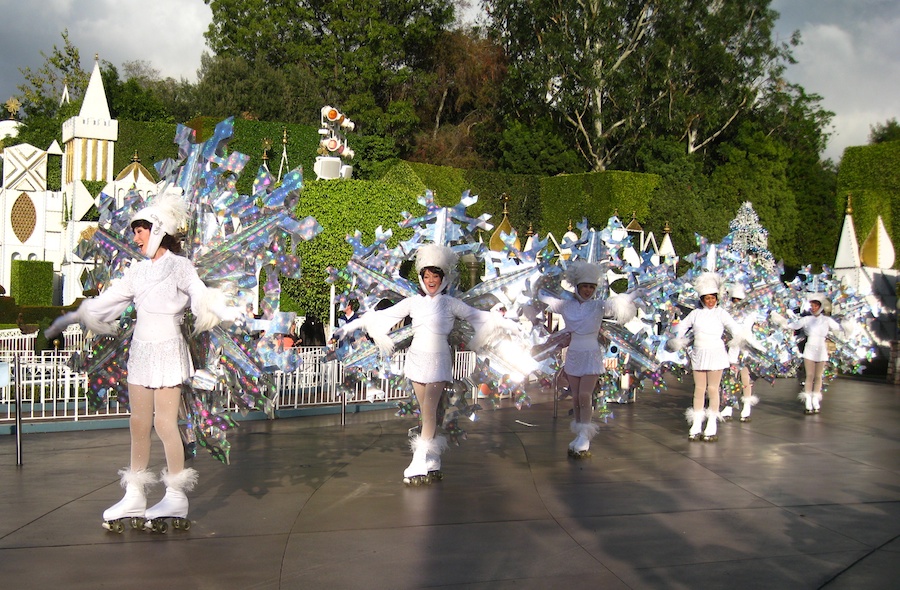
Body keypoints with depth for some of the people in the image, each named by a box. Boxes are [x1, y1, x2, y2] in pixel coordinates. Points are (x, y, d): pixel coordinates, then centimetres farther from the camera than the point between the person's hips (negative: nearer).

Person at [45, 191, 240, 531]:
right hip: (140, 350, 6)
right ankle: (134, 497, 12)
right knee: (138, 423, 6)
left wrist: (229, 316, -38)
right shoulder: (138, 271, 13)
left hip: (167, 350, -6)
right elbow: (107, 299, 21)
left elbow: (202, 297, -19)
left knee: (164, 423, -8)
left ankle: (176, 497, 1)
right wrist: (70, 319, 28)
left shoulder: (179, 266, -5)